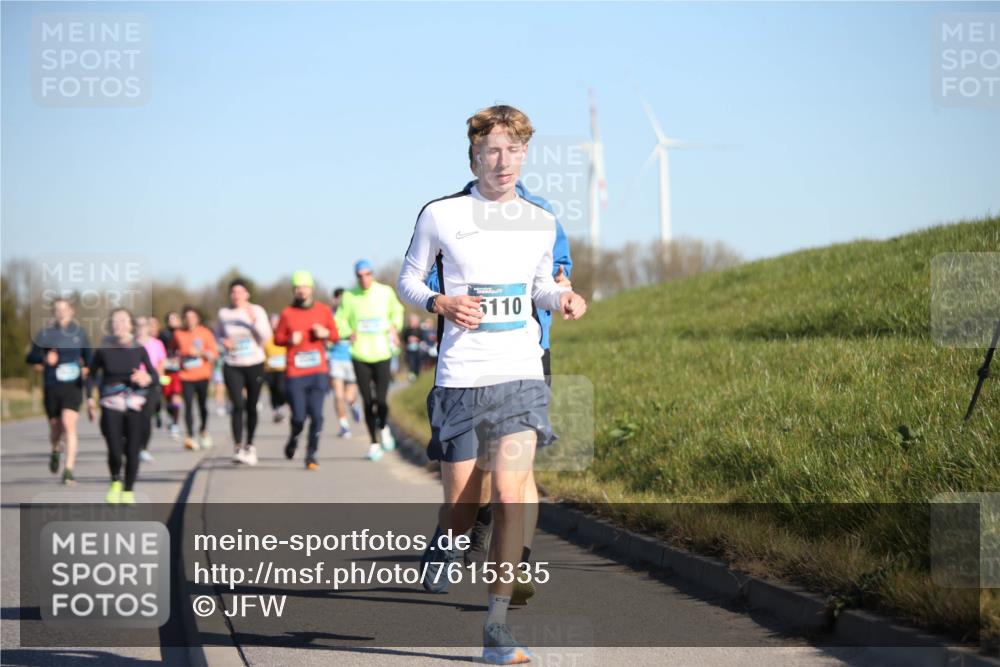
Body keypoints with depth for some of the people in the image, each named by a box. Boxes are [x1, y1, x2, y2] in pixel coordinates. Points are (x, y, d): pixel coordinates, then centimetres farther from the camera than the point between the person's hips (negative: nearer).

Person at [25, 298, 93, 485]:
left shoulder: (79, 333, 6)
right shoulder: (45, 334, 4)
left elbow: (89, 357, 18)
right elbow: (31, 357, 4)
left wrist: (86, 370, 0)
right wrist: (44, 358, -16)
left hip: (73, 386, -1)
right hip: (51, 386, 1)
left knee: (69, 424, -16)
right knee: (55, 426, 10)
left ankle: (69, 470, -18)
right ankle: (55, 451, 46)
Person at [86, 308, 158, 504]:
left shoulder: (139, 349, 1)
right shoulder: (103, 350, 1)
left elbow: (154, 375, 5)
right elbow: (92, 375, 12)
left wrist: (147, 378, -17)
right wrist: (90, 398, 4)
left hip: (135, 405, 1)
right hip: (111, 406, -1)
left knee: (132, 451, -1)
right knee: (115, 451, -12)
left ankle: (128, 490, 19)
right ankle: (115, 482, 19)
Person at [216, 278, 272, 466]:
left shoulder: (257, 311, -2)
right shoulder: (223, 313, 3)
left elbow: (266, 336, -10)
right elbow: (217, 334, 18)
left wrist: (254, 322, -26)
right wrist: (223, 341, -5)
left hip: (254, 365, 0)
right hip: (232, 366, 0)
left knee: (252, 407, 8)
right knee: (238, 405, -15)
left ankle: (249, 445, 25)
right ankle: (237, 448, -18)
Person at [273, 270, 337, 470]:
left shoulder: (323, 310, 7)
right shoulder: (287, 313, 2)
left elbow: (335, 335, 13)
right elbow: (277, 338, 8)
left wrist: (325, 333, -7)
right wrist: (290, 340, -12)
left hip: (318, 373, 1)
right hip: (294, 373, -1)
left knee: (316, 415, -7)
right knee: (299, 417, -4)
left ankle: (311, 455, 3)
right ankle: (293, 439, 28)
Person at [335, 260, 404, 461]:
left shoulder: (386, 292, 1)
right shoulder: (349, 296, -1)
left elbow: (397, 310, 20)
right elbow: (340, 320, 8)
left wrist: (394, 326, 3)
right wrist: (349, 333, -10)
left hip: (382, 354, 0)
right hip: (360, 356, 0)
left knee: (381, 401, -8)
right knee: (368, 402, 2)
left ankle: (384, 428, 24)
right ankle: (374, 443, 17)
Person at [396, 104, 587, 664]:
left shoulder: (541, 223, 9)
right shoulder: (441, 215, -1)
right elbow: (409, 280, 8)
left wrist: (562, 298, 2)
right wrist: (442, 303, -12)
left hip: (522, 375, 1)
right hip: (460, 379, -1)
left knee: (510, 494, -15)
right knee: (463, 503, 4)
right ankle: (442, 546, 43)